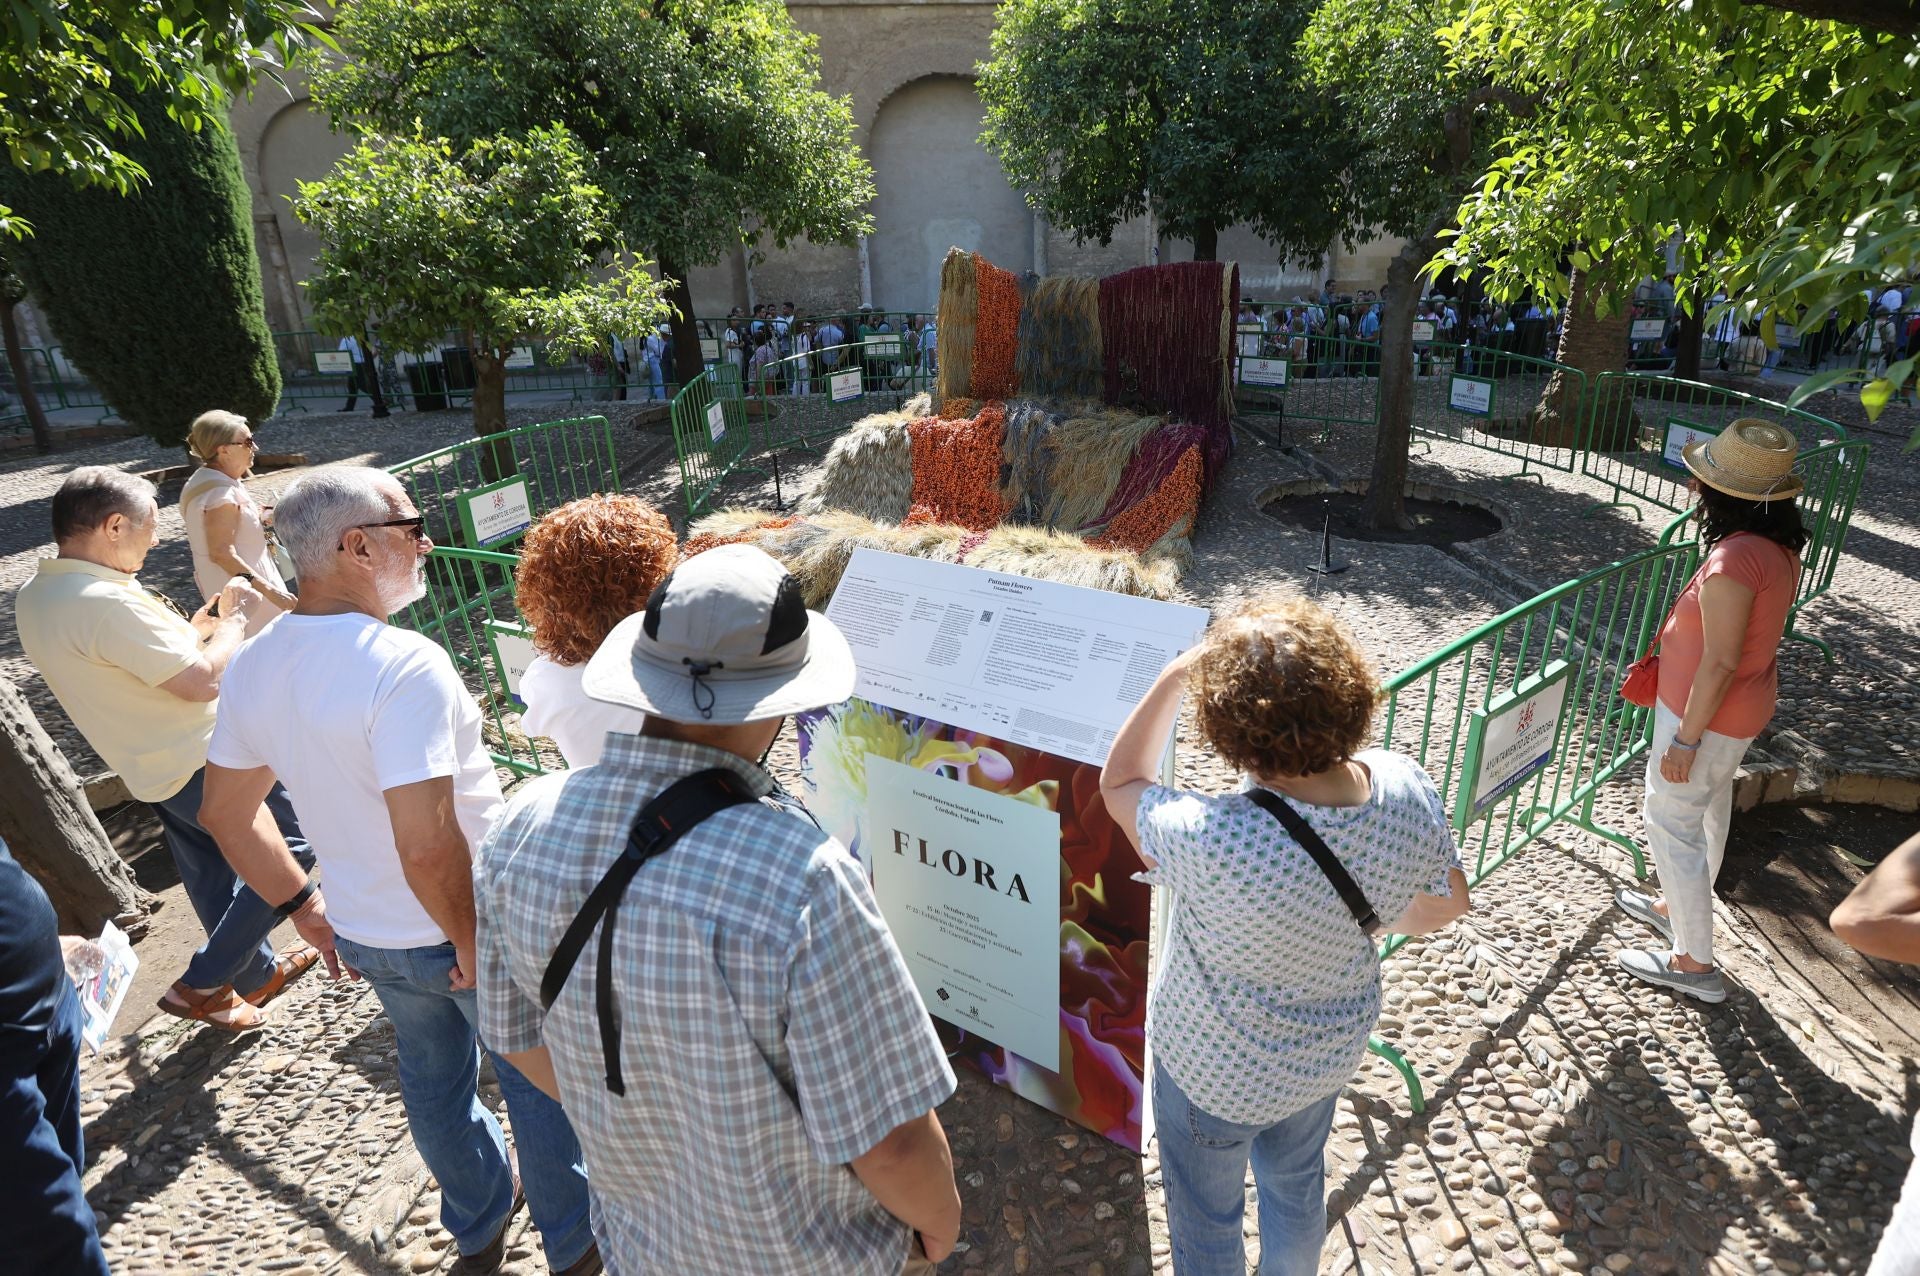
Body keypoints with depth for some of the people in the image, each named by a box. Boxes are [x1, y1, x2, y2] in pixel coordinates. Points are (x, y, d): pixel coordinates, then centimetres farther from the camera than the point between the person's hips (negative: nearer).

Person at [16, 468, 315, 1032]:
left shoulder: (33, 597, 3)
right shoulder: (106, 602, -28)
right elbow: (205, 680, -26)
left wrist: (195, 626, 6)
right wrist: (236, 619, -11)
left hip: (154, 769, 10)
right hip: (204, 764, -9)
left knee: (212, 879, 21)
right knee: (290, 846, 5)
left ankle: (256, 974, 39)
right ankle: (204, 983, 11)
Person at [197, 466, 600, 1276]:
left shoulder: (254, 666, -5)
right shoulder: (403, 664, -30)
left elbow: (226, 813, 6)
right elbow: (427, 846, -33)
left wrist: (303, 907, 15)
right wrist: (475, 946, -18)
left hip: (365, 935, 7)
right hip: (457, 931, -7)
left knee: (434, 1076, 28)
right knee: (537, 1083, 17)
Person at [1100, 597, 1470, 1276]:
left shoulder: (1212, 844, -43)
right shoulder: (1408, 790, -26)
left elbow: (1120, 782, -21)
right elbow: (1446, 905, -4)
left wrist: (1173, 676, -19)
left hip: (1217, 1073, -5)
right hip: (1332, 1048, 6)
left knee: (1206, 1220, 26)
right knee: (1297, 1183, 35)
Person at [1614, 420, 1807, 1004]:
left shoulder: (1735, 558, -29)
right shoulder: (1780, 546, 0)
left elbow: (1721, 662, -27)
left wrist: (1686, 738, -20)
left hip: (1707, 713, -10)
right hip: (1746, 707, 10)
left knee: (1670, 824, 4)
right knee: (1708, 812, 25)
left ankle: (1694, 962, 16)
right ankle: (1677, 908, 47)